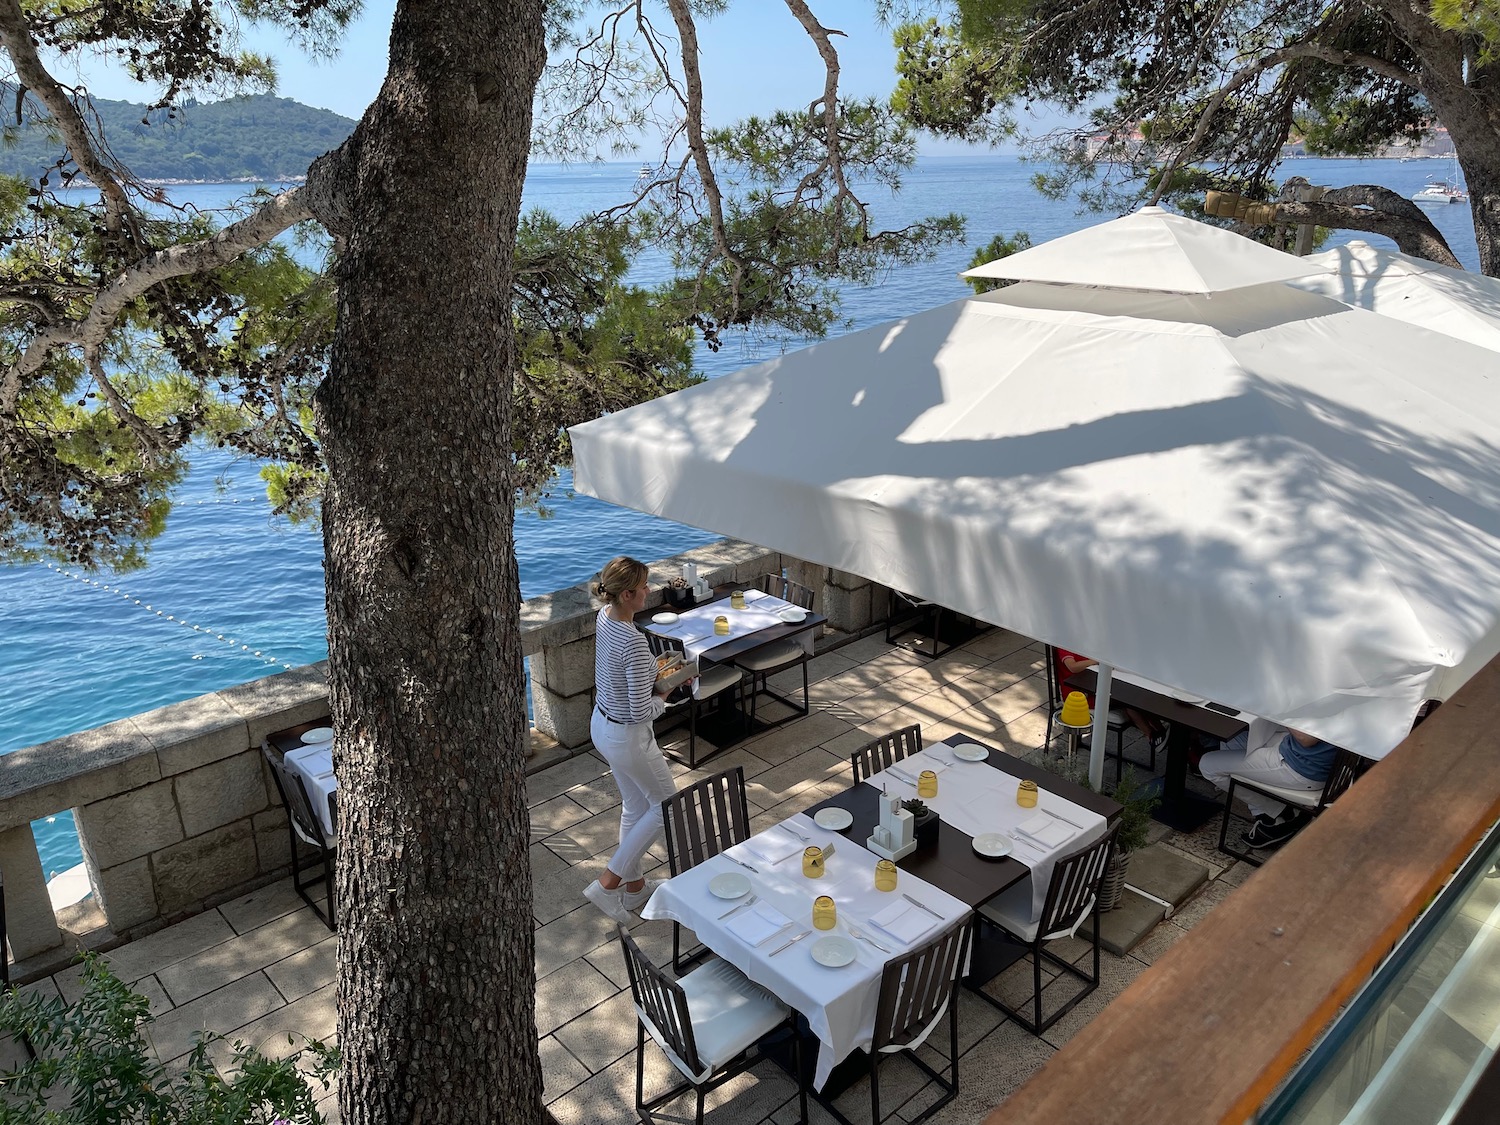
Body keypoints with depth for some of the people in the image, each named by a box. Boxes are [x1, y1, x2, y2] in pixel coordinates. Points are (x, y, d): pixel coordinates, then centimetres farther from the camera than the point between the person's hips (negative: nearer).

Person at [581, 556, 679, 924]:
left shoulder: (604, 617, -4)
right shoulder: (633, 641, -32)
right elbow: (641, 710, -28)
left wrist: (656, 673, 2)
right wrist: (662, 696, -9)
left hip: (602, 724, 9)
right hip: (628, 737, -9)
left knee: (635, 805, 23)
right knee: (664, 806, 12)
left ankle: (633, 887, 37)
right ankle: (607, 883, 14)